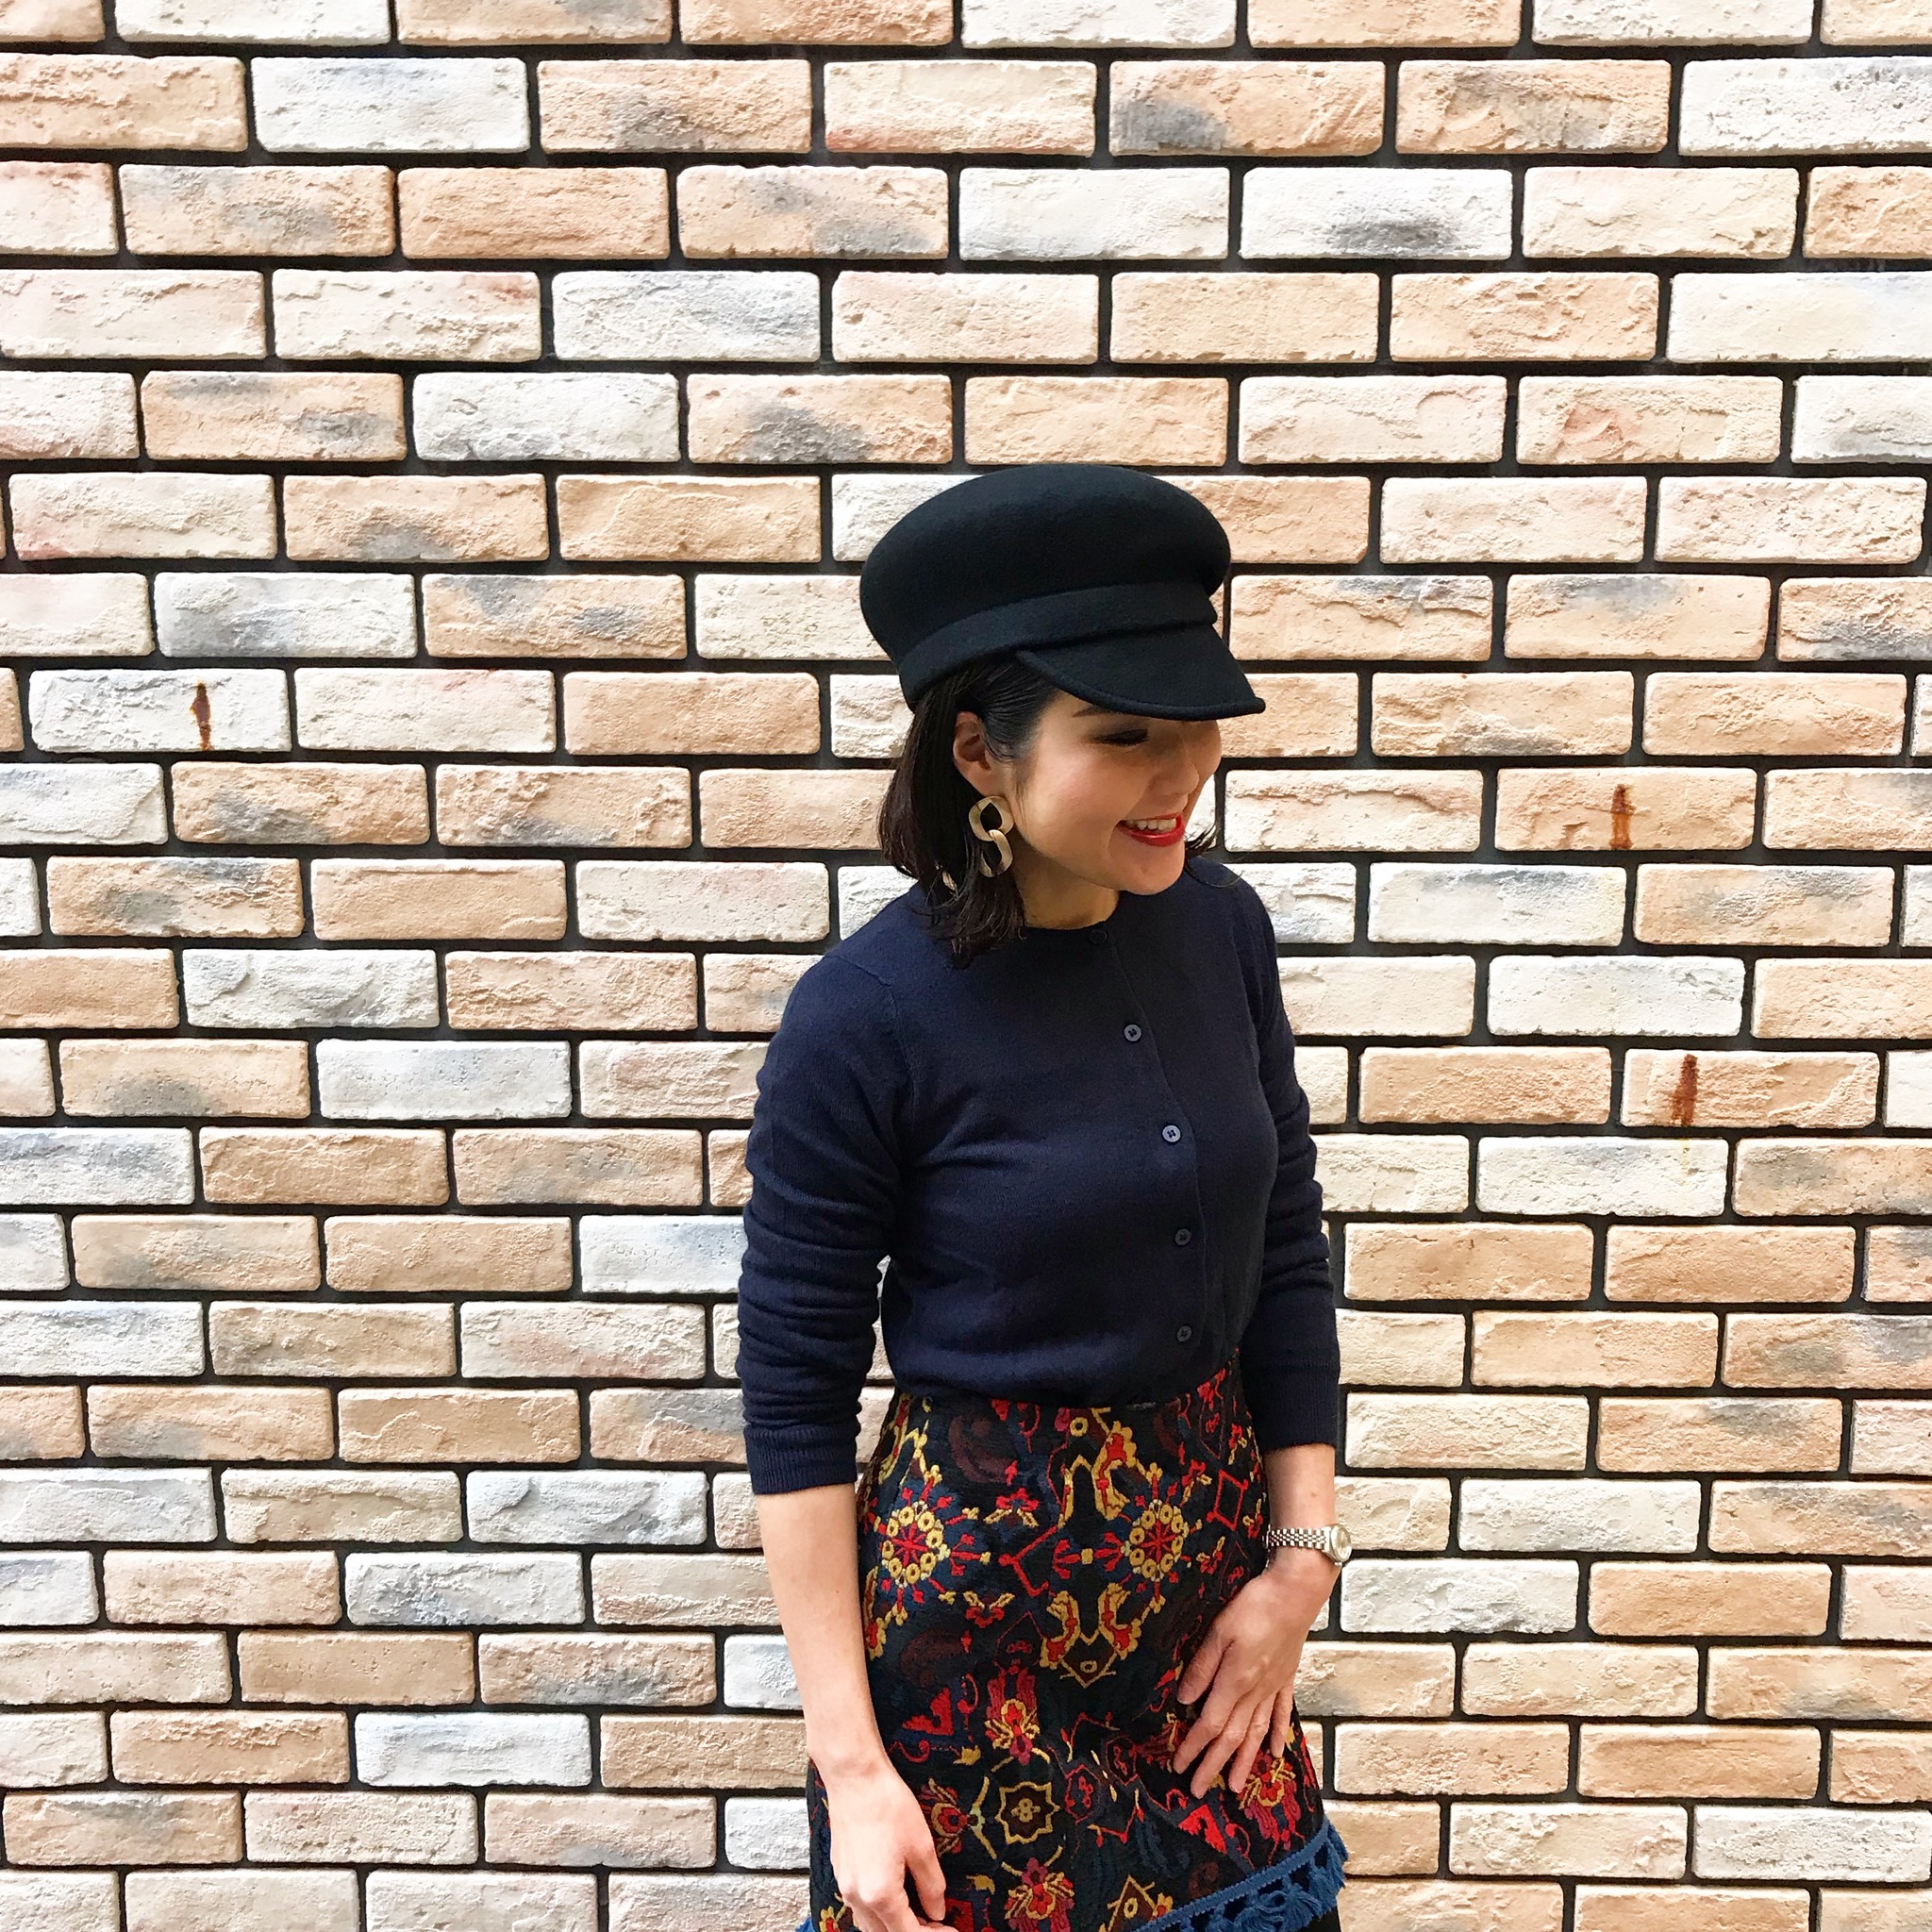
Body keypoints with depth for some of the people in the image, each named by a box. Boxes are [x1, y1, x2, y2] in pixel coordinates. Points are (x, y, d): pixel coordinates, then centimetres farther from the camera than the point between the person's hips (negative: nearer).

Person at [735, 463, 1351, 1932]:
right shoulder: (863, 1018, -20)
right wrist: (850, 1762, -11)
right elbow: (796, 1391, -14)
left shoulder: (1218, 927, -6)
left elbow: (1286, 1248, 4)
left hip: (1212, 1548, 5)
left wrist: (1304, 1553, 1)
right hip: (979, 1589, -4)